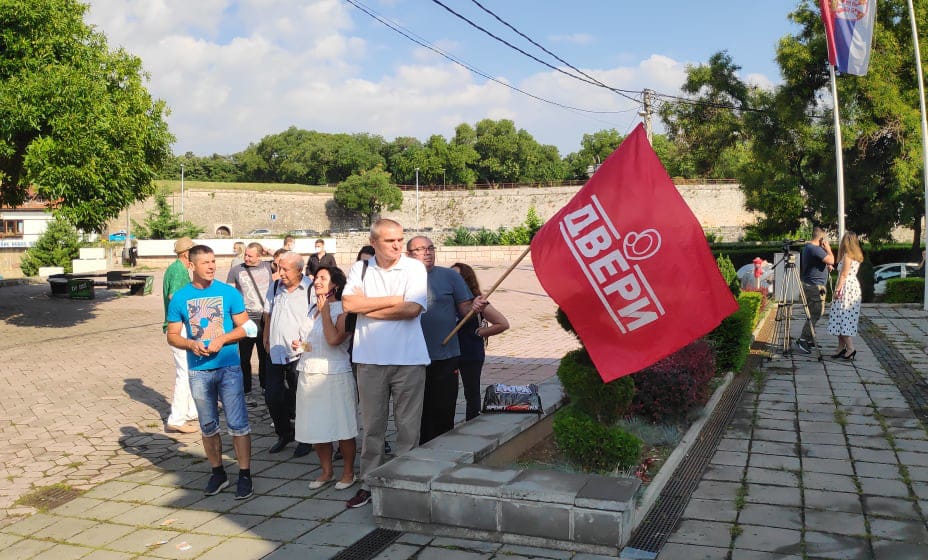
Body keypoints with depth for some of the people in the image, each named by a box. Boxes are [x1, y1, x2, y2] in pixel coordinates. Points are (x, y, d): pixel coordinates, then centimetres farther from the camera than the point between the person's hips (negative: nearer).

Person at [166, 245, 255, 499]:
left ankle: (244, 475, 8)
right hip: (198, 370, 2)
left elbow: (244, 326, 0)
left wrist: (222, 339, -15)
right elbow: (172, 335, 6)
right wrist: (190, 344, -14)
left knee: (237, 423, -2)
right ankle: (217, 472, 28)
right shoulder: (180, 297, 2)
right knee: (208, 426, 13)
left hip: (228, 366, -2)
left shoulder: (229, 292, -2)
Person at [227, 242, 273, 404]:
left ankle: (266, 386, 26)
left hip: (265, 319, 2)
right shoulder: (236, 271, 4)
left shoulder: (268, 267, 5)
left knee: (266, 356, 12)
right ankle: (246, 393, 11)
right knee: (245, 358, 3)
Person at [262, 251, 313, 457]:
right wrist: (266, 339, 15)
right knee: (272, 397, 10)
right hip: (275, 353, 6)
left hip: (299, 354, -6)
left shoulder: (310, 289, -11)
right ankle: (284, 434, 30)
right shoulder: (275, 287, 8)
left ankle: (305, 439, 22)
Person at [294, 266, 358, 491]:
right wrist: (299, 343, 8)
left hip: (335, 374, -7)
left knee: (342, 428, 1)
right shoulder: (312, 309, 14)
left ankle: (348, 472, 16)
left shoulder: (342, 309, -9)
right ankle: (326, 471, 26)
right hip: (309, 374, 7)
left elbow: (334, 340, -24)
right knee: (317, 428, 11)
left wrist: (325, 311, -14)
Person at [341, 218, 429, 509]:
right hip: (370, 359, 2)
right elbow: (348, 303, -9)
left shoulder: (414, 268, 0)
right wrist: (393, 300, -9)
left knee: (408, 426, 5)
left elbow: (412, 309, -13)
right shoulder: (360, 268, 6)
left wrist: (367, 307, -8)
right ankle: (368, 483, 22)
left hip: (409, 359, -2)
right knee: (372, 425, 10)